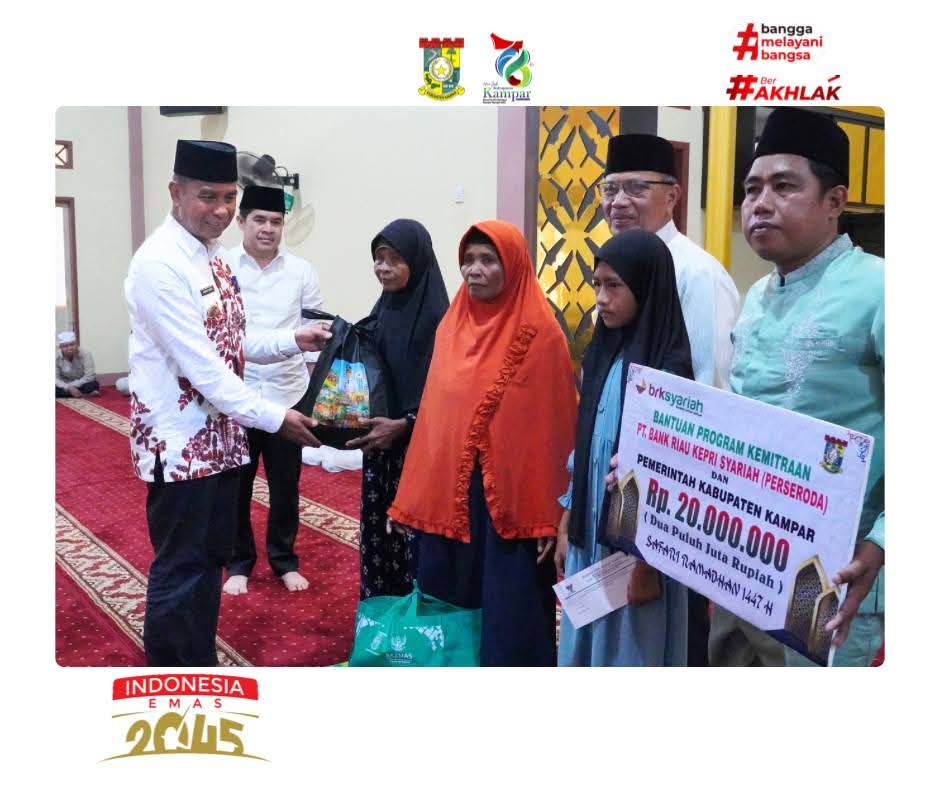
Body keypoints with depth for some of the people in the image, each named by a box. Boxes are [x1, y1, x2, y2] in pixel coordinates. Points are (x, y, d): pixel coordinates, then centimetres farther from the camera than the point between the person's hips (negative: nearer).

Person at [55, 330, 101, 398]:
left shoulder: (85, 354, -22)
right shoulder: (56, 357, -17)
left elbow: (89, 376, -23)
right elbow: (56, 378, -18)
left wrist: (72, 385, -28)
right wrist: (69, 388, -35)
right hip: (65, 384, 2)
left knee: (93, 385, -35)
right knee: (55, 389, -30)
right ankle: (84, 394, -20)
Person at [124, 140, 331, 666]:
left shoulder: (213, 258, 10)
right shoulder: (159, 264, -19)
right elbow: (200, 365, -23)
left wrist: (295, 341, 1)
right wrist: (274, 418, -21)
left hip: (220, 434, 9)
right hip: (181, 440, -9)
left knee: (210, 561, 19)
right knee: (179, 570, 4)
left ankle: (201, 670, 35)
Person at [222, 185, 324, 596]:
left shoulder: (301, 271, 1)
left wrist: (318, 374, -3)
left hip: (287, 395, 2)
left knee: (285, 485, 12)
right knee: (235, 485, 10)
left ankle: (284, 560, 29)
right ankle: (239, 562, 27)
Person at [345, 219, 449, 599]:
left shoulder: (435, 316, -12)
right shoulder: (381, 308, 9)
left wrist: (403, 424, -22)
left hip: (417, 443, -7)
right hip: (378, 440, 7)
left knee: (412, 527, -2)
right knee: (375, 528, 12)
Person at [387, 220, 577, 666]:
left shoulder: (539, 334, -8)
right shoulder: (452, 326, 10)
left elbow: (551, 427, -9)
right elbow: (434, 415, 11)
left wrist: (547, 515, -12)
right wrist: (412, 498, 10)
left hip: (510, 500, -5)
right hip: (446, 496, 6)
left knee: (509, 619, 1)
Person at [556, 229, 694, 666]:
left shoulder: (669, 368, -14)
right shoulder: (601, 356, 7)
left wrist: (649, 558, -15)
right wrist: (565, 528, 12)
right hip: (589, 534, 7)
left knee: (630, 648, 6)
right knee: (585, 644, 15)